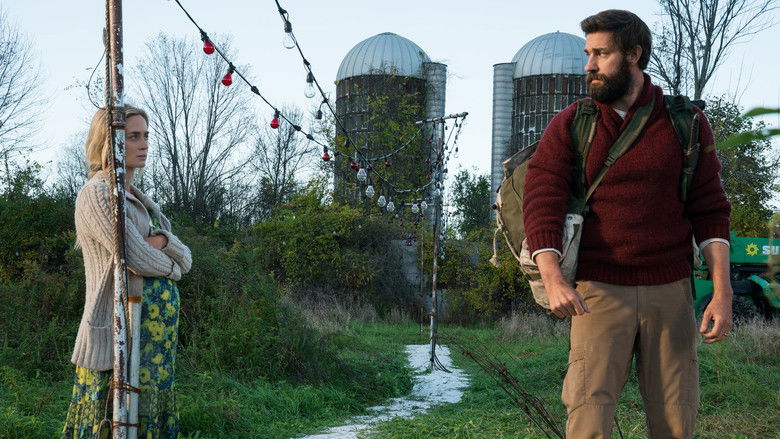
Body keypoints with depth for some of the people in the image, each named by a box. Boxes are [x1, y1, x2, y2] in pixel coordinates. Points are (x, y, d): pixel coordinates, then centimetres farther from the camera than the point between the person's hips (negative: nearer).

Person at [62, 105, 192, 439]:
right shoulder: (97, 193, -8)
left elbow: (186, 260, 11)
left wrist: (162, 241, -9)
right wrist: (170, 265, 2)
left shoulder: (140, 200, 19)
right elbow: (136, 258, -17)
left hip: (158, 337, 9)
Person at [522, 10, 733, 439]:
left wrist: (722, 291, -7)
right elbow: (542, 204, -8)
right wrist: (552, 279, -25)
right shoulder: (569, 126, 1)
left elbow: (710, 210, 3)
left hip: (670, 291, 1)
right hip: (600, 291, -1)